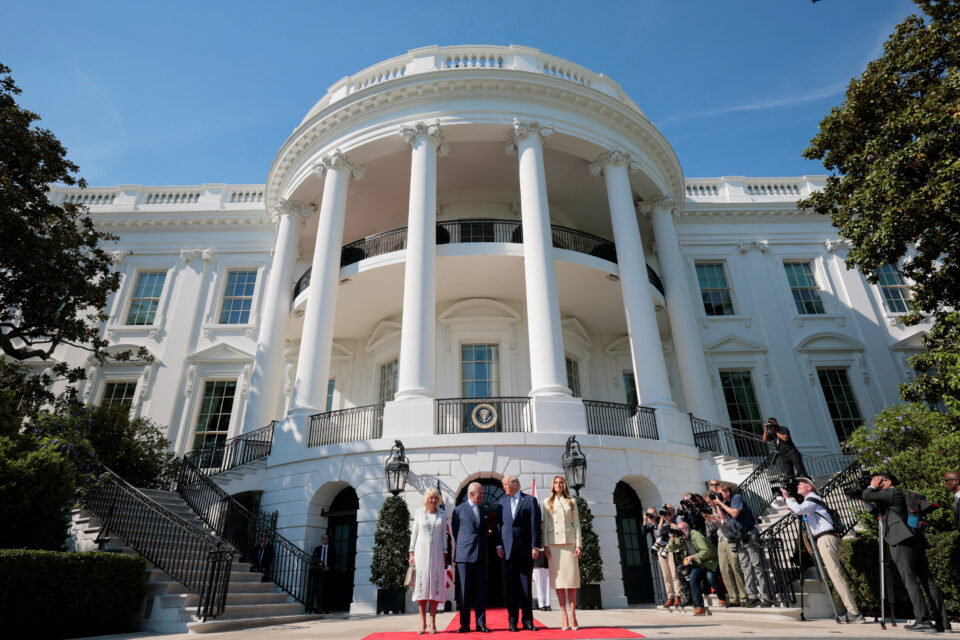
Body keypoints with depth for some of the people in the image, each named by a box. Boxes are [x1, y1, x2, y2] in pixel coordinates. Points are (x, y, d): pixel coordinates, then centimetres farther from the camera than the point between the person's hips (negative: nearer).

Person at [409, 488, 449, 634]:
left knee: (435, 586, -1)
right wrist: (411, 553, 1)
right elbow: (414, 533, 7)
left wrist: (445, 554, 2)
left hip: (436, 553, 1)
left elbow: (444, 535, 8)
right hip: (421, 552, -1)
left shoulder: (442, 514, 7)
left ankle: (432, 623, 4)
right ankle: (422, 623, 3)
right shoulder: (419, 513, 4)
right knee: (421, 586, -3)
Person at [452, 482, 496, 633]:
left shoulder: (484, 510, 14)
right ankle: (464, 624, 9)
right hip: (464, 555, -4)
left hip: (481, 554, 4)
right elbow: (454, 531, 8)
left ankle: (481, 623, 10)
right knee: (465, 591, 1)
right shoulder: (459, 510, 0)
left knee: (481, 590, 4)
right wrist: (460, 548, 9)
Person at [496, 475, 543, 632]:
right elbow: (498, 524, 11)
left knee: (526, 586, 3)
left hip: (526, 550, -3)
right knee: (510, 586, 5)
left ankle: (527, 621, 12)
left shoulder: (530, 500, 0)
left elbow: (535, 525, -4)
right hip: (508, 549, 3)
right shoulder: (502, 502, 11)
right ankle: (512, 621, 13)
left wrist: (535, 546, -9)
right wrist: (499, 545, 2)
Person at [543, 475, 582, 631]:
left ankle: (573, 614, 1)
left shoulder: (571, 502, 12)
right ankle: (563, 615, 3)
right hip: (554, 543, 0)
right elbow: (545, 525, 7)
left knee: (572, 577, -3)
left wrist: (579, 544, -1)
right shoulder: (547, 502, 11)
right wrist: (545, 545, -1)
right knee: (558, 578, -1)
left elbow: (576, 523, 8)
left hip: (569, 542, 0)